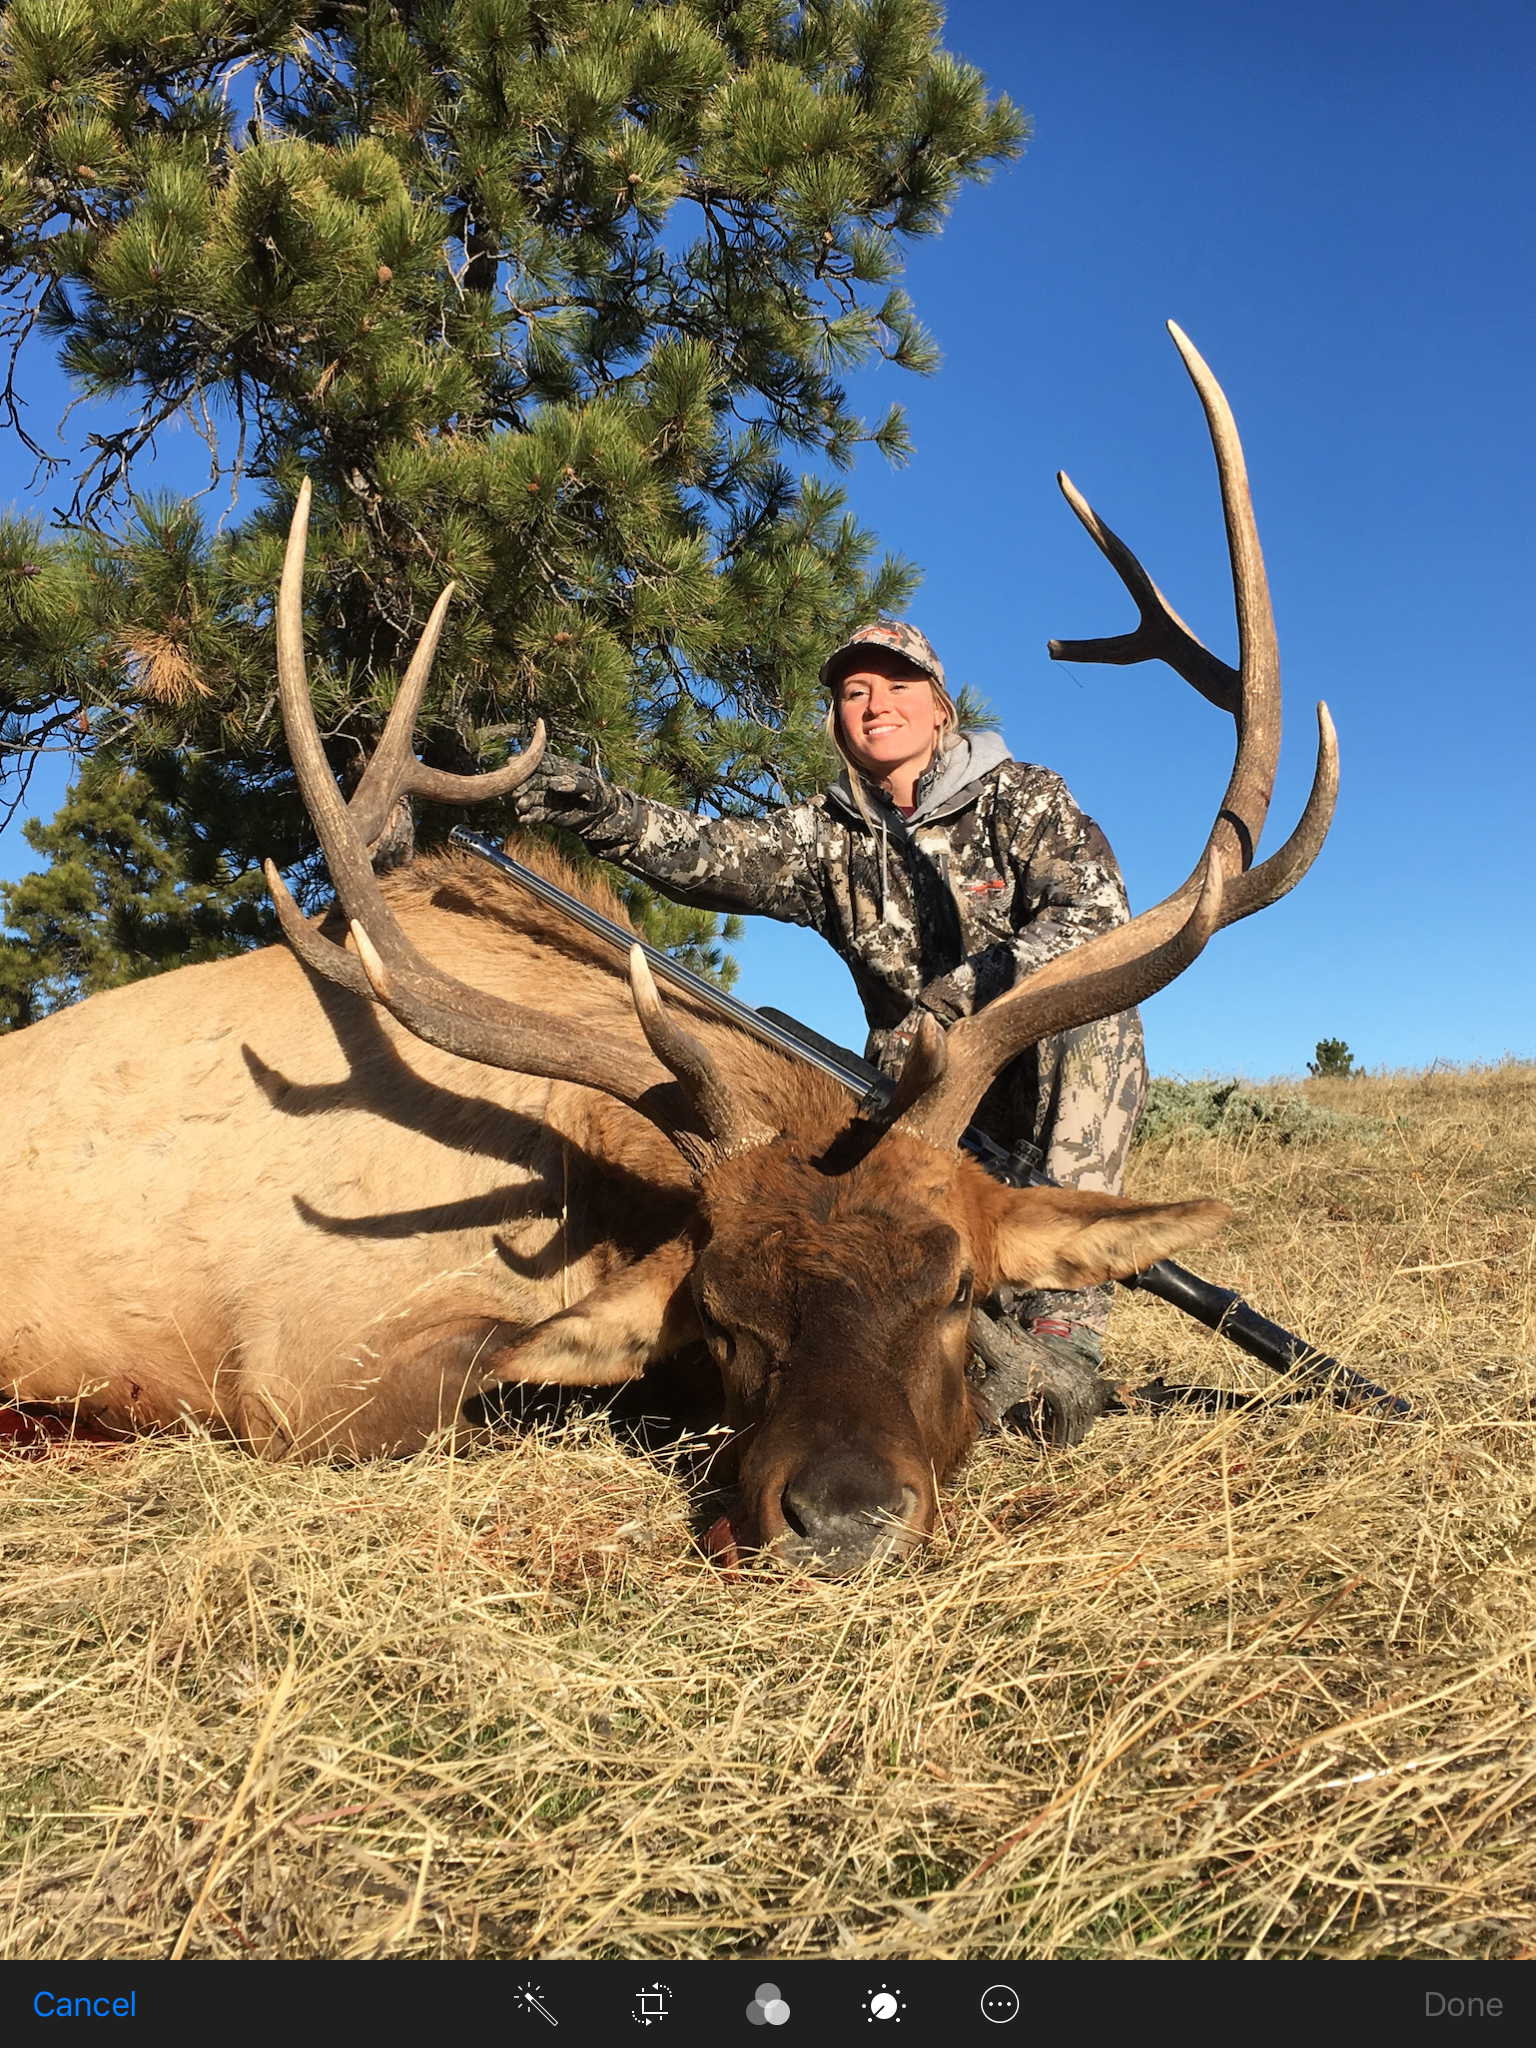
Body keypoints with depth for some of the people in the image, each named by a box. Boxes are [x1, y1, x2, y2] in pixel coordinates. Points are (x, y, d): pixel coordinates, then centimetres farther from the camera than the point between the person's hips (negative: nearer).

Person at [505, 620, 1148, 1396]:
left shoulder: (1020, 798, -4)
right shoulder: (827, 833, 4)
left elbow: (1096, 918, -21)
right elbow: (713, 854, -14)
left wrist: (953, 996, -34)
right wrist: (605, 814, -35)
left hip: (1051, 1083, -2)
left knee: (1095, 1010, -34)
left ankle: (1060, 1327, -35)